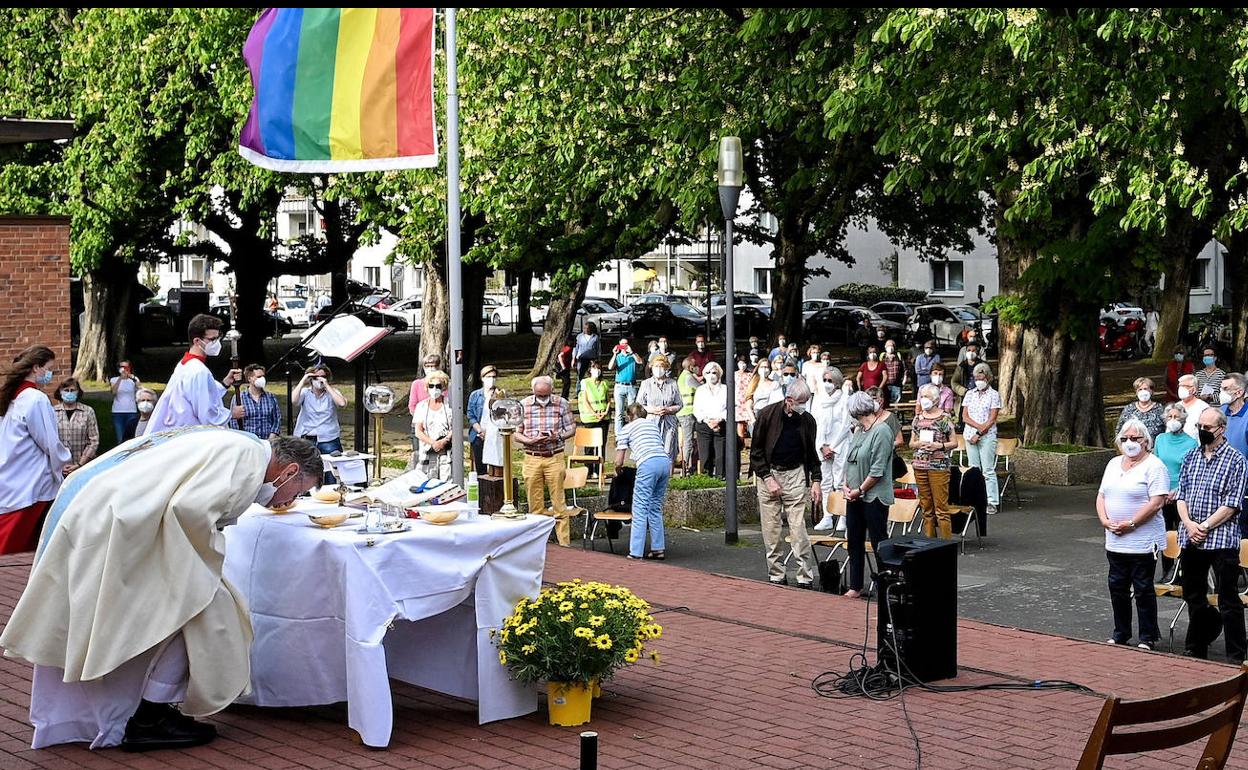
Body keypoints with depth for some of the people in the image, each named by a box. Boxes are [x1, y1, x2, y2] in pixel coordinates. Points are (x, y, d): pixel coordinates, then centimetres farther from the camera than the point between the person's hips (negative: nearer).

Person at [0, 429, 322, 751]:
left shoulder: (230, 442, 20)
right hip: (114, 525, -11)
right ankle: (150, 718, 2)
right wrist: (212, 553, -6)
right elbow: (190, 507, -23)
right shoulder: (248, 454, -10)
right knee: (196, 603, -4)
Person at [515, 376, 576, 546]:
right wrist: (530, 441, -15)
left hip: (554, 458, -1)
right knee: (535, 504, 5)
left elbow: (572, 428, 7)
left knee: (558, 503, -1)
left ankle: (564, 543, 3)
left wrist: (558, 436, -13)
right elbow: (516, 433, 5)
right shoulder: (523, 405, 2)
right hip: (532, 459, 1)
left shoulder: (561, 404, 1)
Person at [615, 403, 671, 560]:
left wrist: (619, 469, 37)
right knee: (656, 508, 16)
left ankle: (636, 553, -6)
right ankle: (658, 548, 16)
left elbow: (619, 462, 15)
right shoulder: (654, 424, 31)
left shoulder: (626, 429, 17)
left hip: (647, 463, -5)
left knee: (640, 509, -3)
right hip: (666, 461, 5)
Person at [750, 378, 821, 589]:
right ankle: (776, 575, 11)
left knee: (799, 529, -6)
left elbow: (811, 453, 14)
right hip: (768, 473, -1)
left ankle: (806, 577, -3)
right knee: (771, 530, 1)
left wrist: (816, 479, 4)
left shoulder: (807, 420, 1)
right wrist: (768, 478, -9)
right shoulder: (767, 414, -7)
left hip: (795, 475, 1)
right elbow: (756, 450, -2)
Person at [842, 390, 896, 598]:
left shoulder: (882, 431, -16)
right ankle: (855, 587, 21)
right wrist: (846, 486, 4)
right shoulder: (859, 431, 11)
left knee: (879, 542, -2)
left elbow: (877, 470, -19)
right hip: (854, 496, 9)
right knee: (854, 542, 13)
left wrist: (860, 490, -13)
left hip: (874, 497, -9)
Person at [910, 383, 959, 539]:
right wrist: (918, 444, -6)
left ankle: (947, 542, -4)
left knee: (941, 507, -7)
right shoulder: (918, 418, 12)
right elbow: (911, 443, 16)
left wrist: (939, 445, -16)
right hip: (919, 466, 5)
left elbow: (954, 443, 0)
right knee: (926, 507, 9)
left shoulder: (944, 418, -2)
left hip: (938, 466, -5)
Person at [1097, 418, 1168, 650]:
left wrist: (1130, 524, -19)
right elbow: (1101, 496, 14)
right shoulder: (1114, 464, 14)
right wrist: (1105, 521, -4)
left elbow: (1156, 502, -17)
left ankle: (1148, 638, 10)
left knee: (1143, 590, 0)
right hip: (1115, 542, 7)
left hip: (1143, 542, -7)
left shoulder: (1154, 466, -9)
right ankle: (1121, 634, 24)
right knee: (1117, 588, 12)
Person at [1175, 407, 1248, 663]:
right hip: (1190, 540, 6)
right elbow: (1181, 495, 9)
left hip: (1222, 539, -6)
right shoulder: (1191, 457, 12)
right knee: (1193, 597, 15)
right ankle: (1196, 650, 29)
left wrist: (1205, 526, -14)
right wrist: (1189, 523, -7)